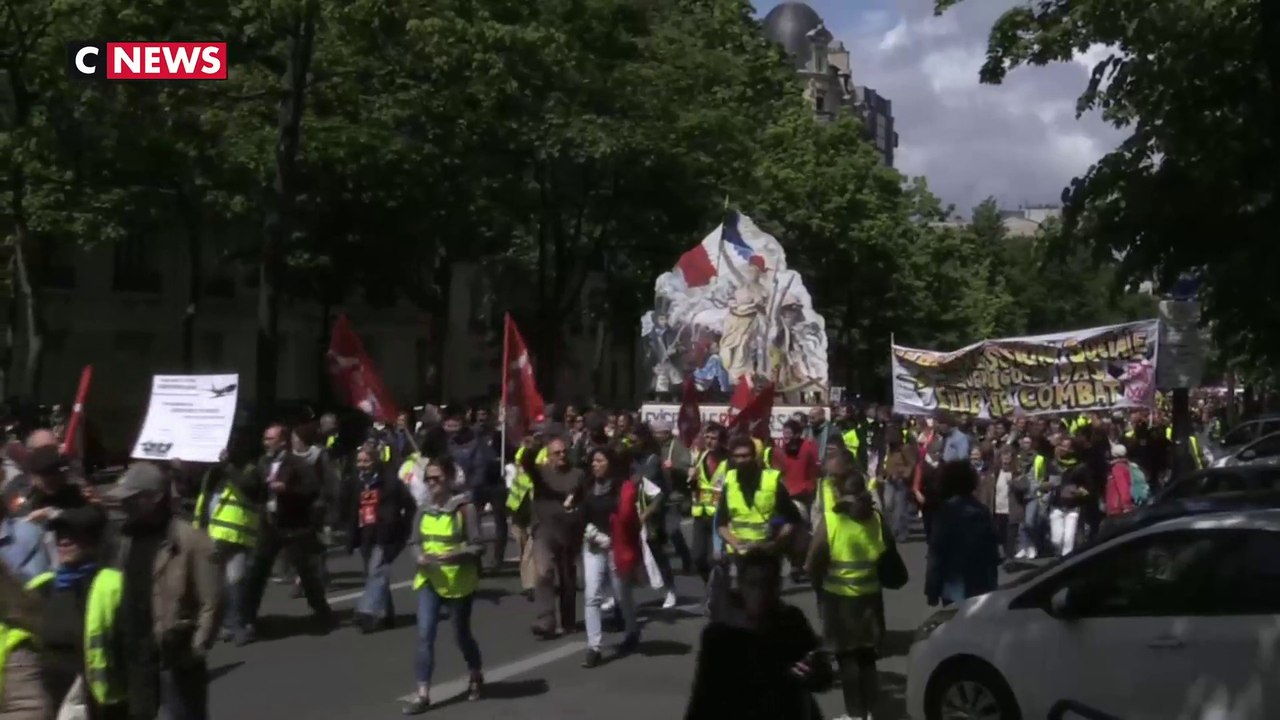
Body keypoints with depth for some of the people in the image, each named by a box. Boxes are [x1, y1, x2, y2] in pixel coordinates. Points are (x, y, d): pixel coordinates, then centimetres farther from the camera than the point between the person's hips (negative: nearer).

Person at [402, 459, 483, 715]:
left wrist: (454, 555, -29)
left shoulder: (464, 506, -13)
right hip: (429, 580, 4)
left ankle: (476, 676, 39)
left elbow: (477, 546, -13)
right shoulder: (424, 509, 3)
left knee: (461, 634, 12)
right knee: (424, 635, -7)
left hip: (459, 581, -4)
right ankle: (422, 693, -3)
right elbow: (415, 541, 10)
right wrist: (420, 556, -12)